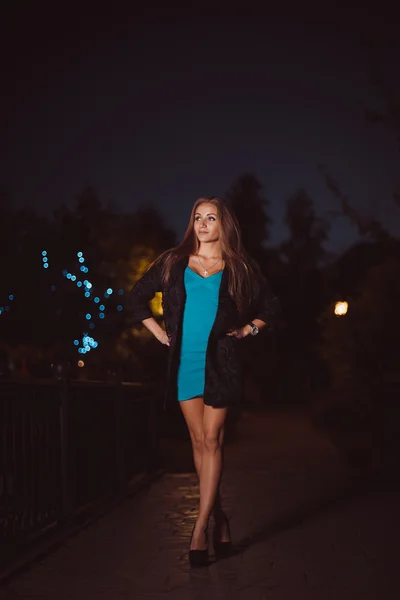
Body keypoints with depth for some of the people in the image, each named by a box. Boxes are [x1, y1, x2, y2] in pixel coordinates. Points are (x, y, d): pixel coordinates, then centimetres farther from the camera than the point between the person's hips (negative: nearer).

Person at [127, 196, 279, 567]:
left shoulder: (239, 268, 6)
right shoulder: (173, 263, 9)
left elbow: (270, 306, 17)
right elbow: (136, 297, 17)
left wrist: (247, 330, 5)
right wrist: (160, 333, 10)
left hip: (219, 362, -2)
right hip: (184, 361, 2)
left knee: (211, 440, -7)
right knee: (199, 442, 5)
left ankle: (200, 529, -6)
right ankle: (219, 517, 17)